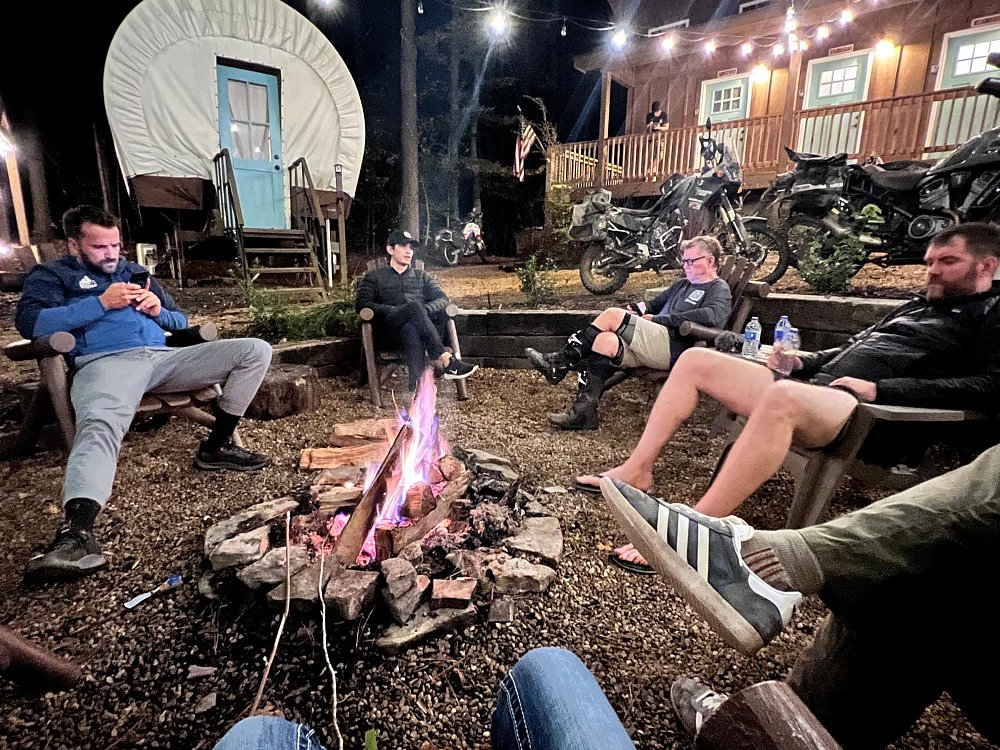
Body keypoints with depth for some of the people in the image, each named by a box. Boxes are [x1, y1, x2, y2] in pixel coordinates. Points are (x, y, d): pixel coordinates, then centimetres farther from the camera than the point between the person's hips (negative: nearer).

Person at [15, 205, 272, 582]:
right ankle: (77, 531, -58)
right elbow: (30, 322, -1)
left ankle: (216, 447, -11)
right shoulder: (52, 275, 20)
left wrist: (159, 310, 6)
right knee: (100, 425, -39)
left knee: (256, 350, -11)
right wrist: (101, 303, -6)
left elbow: (181, 323, 30)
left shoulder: (135, 272, 33)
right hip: (106, 361, -4)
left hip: (162, 356, 5)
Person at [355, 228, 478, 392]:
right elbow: (361, 304, 4)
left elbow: (442, 299, 11)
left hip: (416, 328, 2)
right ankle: (446, 361, -41)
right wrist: (395, 311, -12)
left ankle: (417, 389, -54)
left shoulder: (422, 277, 29)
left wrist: (424, 311, -12)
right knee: (414, 306, -34)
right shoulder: (374, 277, 22)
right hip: (388, 333, -2)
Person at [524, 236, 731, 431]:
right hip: (654, 344, 7)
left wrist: (657, 319, -13)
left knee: (612, 315, -19)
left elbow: (713, 315, -14)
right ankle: (583, 411, -23)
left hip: (674, 346, -7)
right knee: (605, 340, -20)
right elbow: (653, 307, 34)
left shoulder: (719, 289, 8)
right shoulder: (682, 284, 33)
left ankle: (559, 364, -13)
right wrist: (636, 312, 8)